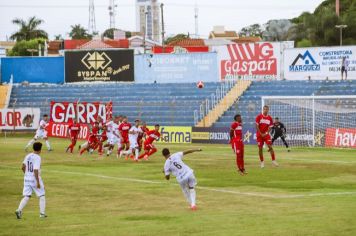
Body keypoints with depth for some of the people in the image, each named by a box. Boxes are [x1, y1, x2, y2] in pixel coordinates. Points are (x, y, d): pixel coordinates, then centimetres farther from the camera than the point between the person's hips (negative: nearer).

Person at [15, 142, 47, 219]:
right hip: (35, 179, -6)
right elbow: (36, 170, -22)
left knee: (26, 197, 5)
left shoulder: (28, 156, 6)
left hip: (27, 179, 6)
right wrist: (38, 182, -20)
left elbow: (23, 167, 11)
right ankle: (42, 213, 13)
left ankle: (19, 210, -14)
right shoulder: (37, 158, -16)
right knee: (42, 196, 11)